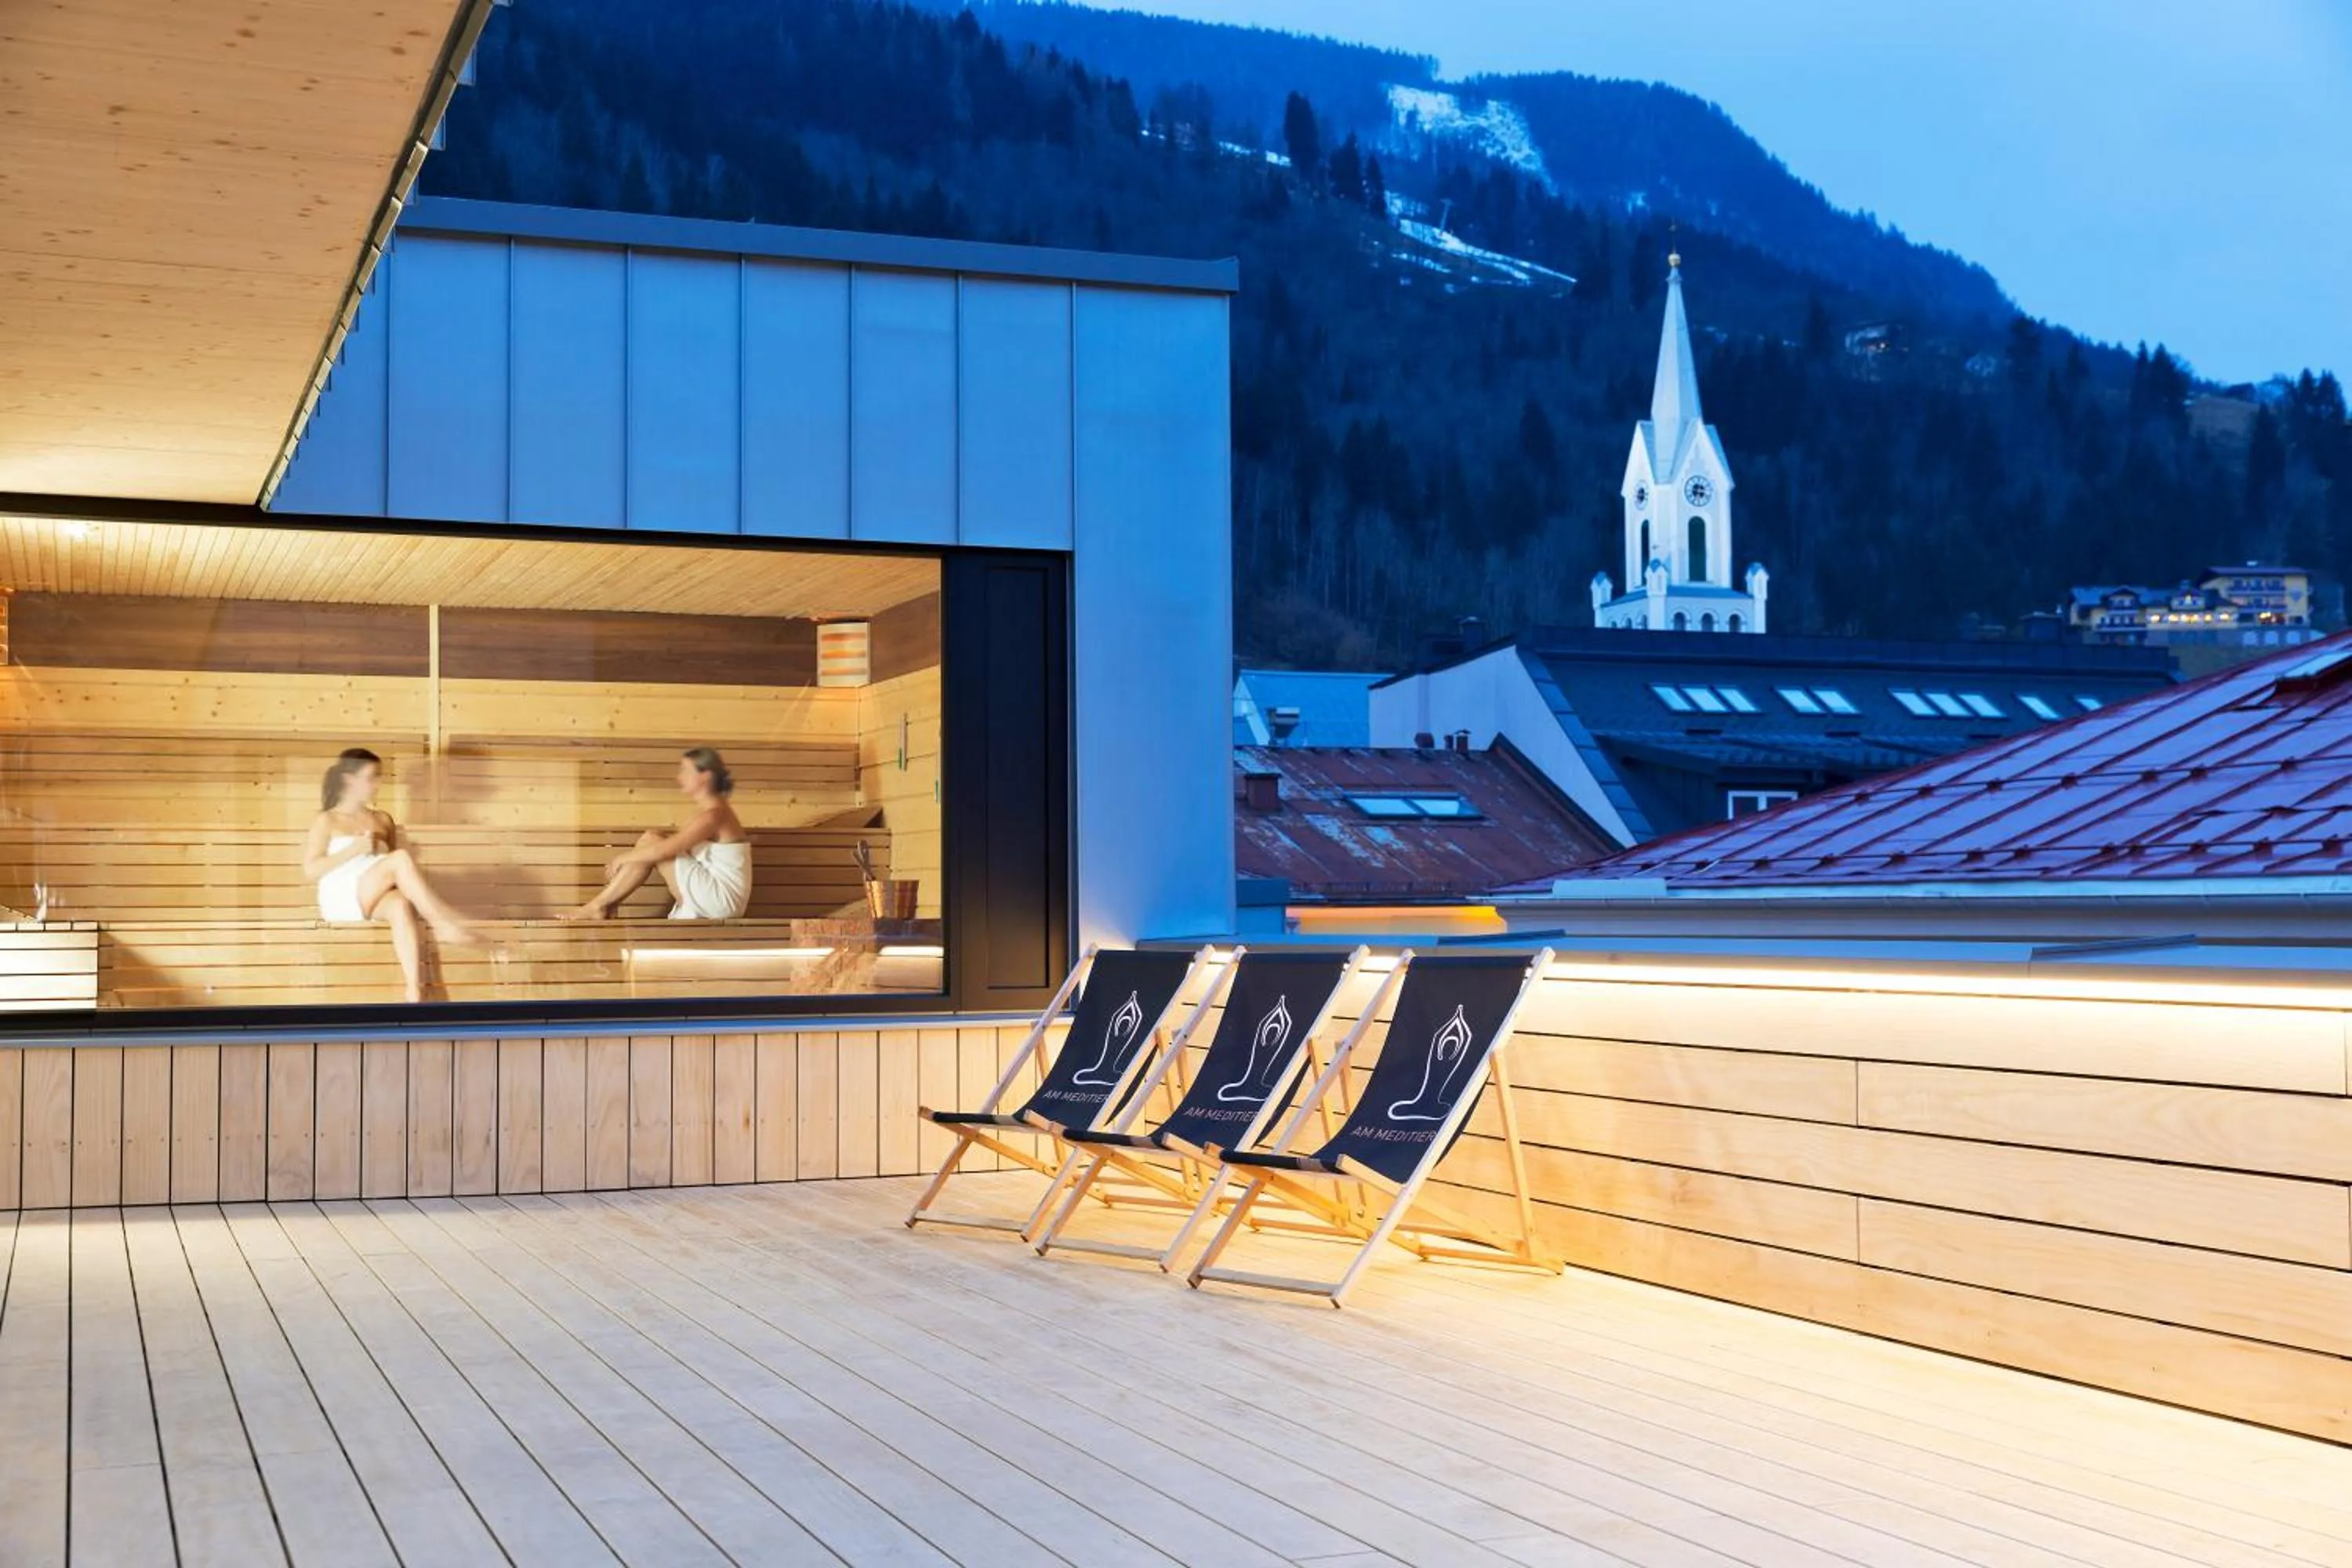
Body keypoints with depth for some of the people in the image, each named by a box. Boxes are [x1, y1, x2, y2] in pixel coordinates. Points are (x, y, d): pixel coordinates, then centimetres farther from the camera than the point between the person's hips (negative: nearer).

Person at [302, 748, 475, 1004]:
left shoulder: (383, 820, 23)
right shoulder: (326, 821, 10)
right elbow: (310, 870, 0)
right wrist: (354, 850, -8)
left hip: (376, 899, 3)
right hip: (342, 900, -3)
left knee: (401, 905, -38)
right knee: (401, 858, -30)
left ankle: (414, 991, -51)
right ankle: (444, 925, -37)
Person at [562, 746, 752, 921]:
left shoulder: (713, 814, -18)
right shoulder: (709, 810, 13)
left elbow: (663, 850, -23)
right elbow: (675, 845, 18)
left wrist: (622, 859, -9)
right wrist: (624, 860, 8)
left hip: (722, 897, -10)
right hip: (714, 897, 10)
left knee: (650, 841, -11)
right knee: (650, 842, 6)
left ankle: (597, 906, -3)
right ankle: (605, 907, 4)